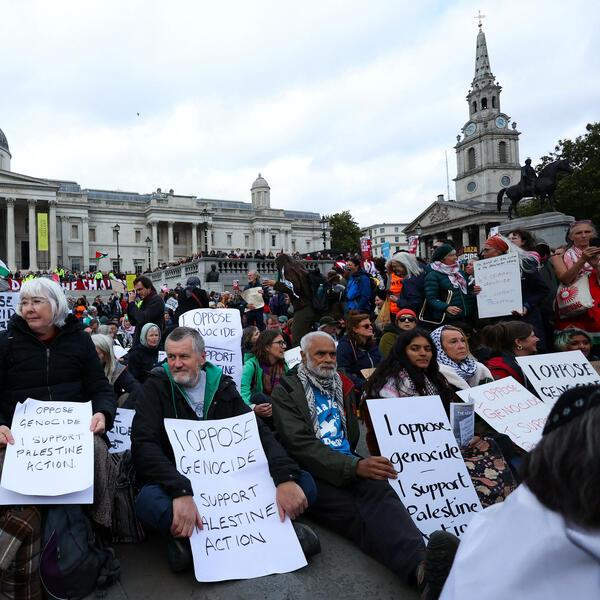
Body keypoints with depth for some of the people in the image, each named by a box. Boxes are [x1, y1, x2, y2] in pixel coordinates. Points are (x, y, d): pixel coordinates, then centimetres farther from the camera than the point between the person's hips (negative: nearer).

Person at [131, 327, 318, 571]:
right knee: (150, 501, -38)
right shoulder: (157, 386, -1)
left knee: (304, 482, -15)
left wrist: (285, 478, -21)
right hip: (175, 484, -3)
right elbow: (143, 444, -15)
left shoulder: (223, 386, 7)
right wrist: (181, 492, -33)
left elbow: (258, 432, -1)